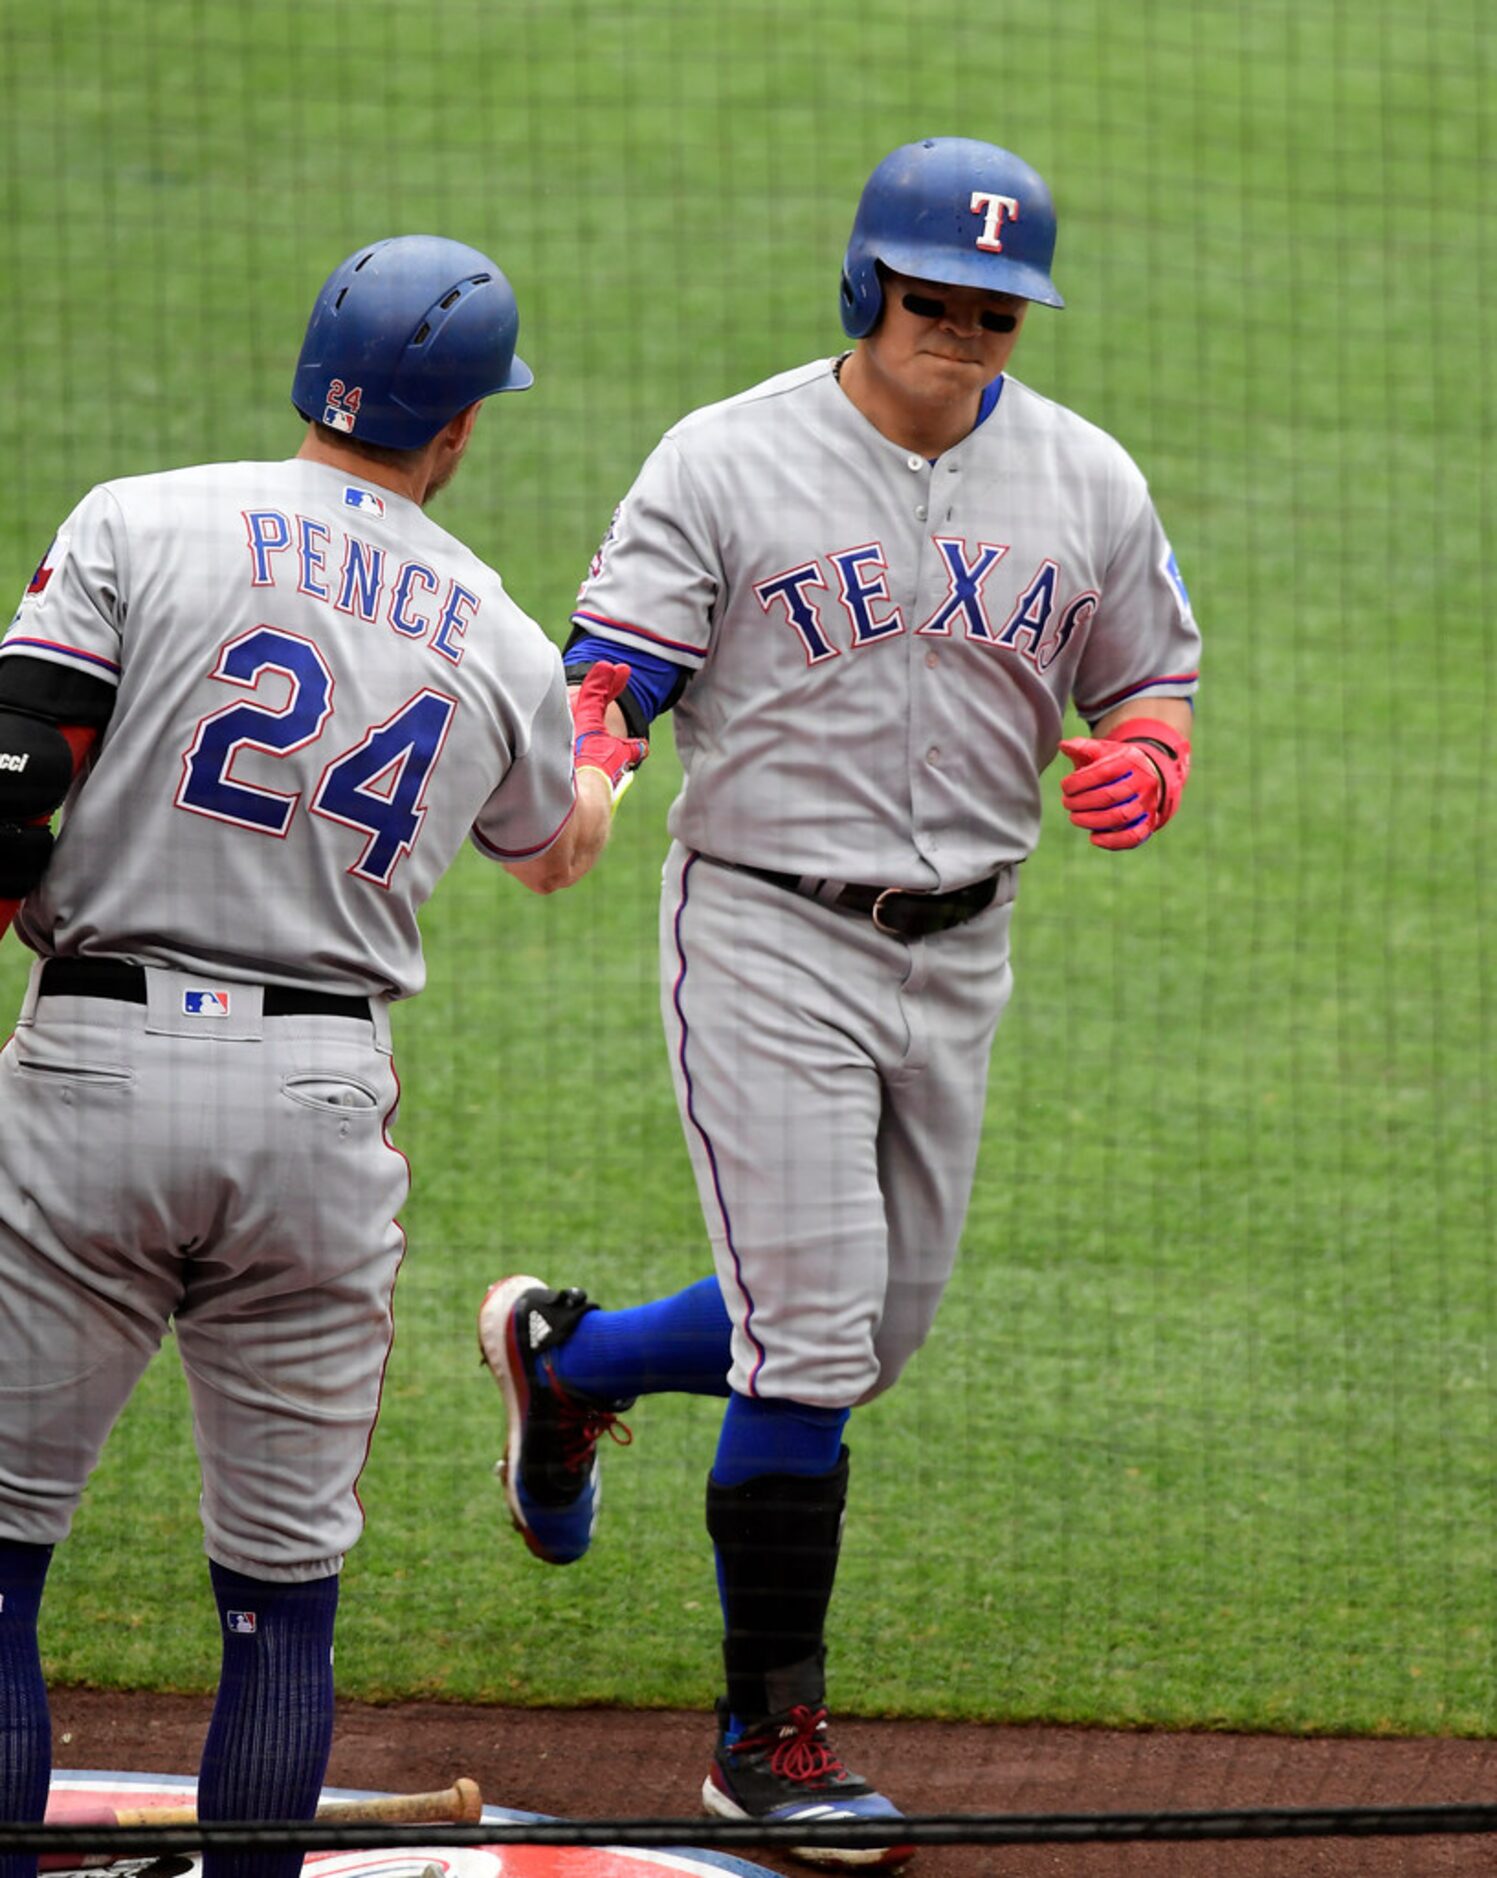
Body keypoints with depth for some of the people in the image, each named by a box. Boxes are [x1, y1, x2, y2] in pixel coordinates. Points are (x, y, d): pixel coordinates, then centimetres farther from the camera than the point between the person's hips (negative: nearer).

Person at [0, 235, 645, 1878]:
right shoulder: (501, 646, 9)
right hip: (321, 1097, 2)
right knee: (284, 1588, 10)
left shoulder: (140, 524, -1)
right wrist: (607, 747, 52)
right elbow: (554, 855, 30)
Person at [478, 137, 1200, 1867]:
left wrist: (1139, 766, -11)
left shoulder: (1084, 481, 4)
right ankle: (771, 1735, 1)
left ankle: (562, 1356, 40)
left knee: (876, 1330, 13)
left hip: (958, 949, 5)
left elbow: (1153, 680, 13)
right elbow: (606, 676, -12)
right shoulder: (728, 462, -8)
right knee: (815, 1337, -10)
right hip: (766, 934, -5)